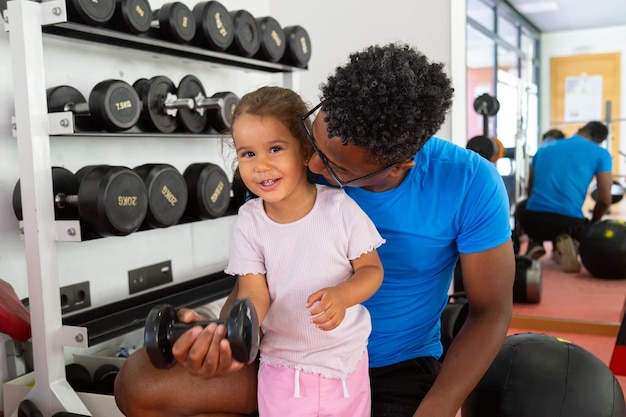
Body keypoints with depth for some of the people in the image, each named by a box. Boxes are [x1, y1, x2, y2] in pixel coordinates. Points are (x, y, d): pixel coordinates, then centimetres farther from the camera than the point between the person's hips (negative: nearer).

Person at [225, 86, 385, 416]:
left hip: (347, 361, 0)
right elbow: (254, 294, -10)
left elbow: (372, 269, -5)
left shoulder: (340, 207, -12)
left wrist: (342, 295, -26)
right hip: (282, 367, 1)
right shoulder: (249, 221, -8)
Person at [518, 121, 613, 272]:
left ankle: (535, 245, 13)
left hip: (533, 220, 3)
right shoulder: (601, 154, 10)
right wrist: (592, 225, 23)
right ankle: (563, 244, 0)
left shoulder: (544, 149, 20)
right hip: (569, 221, -3)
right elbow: (605, 200, 4)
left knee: (522, 208, 39)